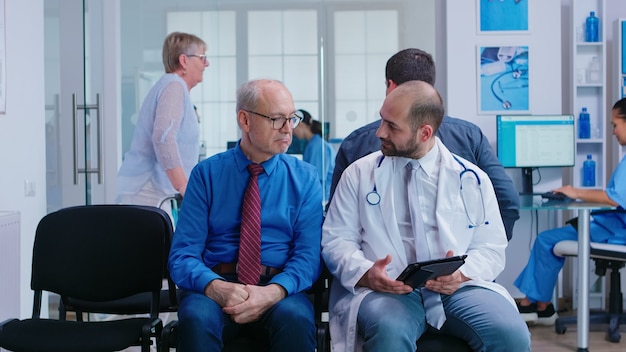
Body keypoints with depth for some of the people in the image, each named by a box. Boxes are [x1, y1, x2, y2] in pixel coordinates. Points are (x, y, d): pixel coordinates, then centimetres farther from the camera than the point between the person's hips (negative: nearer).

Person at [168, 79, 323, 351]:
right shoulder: (206, 174, 4)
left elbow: (309, 254, -1)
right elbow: (182, 254, -1)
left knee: (295, 318, -33)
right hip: (215, 283, 0)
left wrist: (273, 292, -22)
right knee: (197, 318, -34)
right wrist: (216, 287, -23)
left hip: (280, 288, 1)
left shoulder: (305, 177, 7)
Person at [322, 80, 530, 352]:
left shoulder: (471, 179, 10)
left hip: (458, 287, 2)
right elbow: (336, 239, 7)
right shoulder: (359, 174, 9)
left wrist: (462, 273, -12)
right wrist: (365, 274, -14)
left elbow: (491, 249, 10)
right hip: (386, 290, -1)